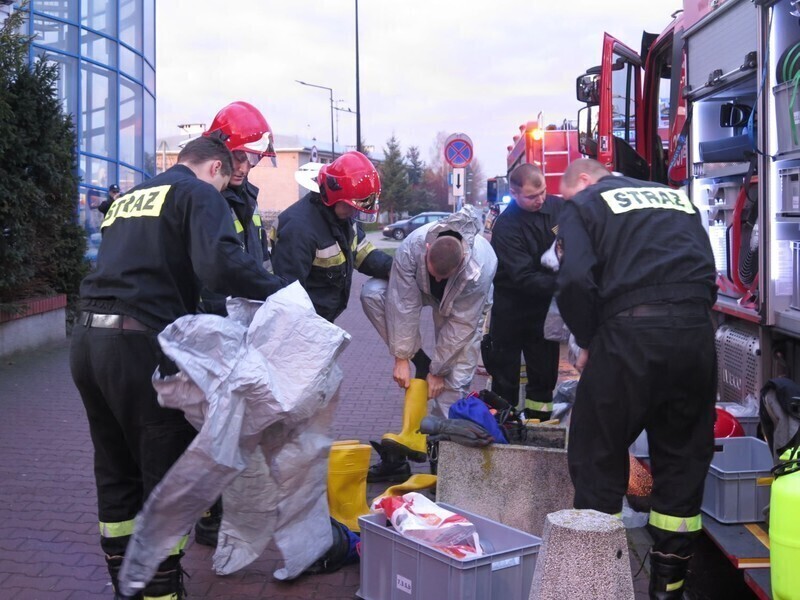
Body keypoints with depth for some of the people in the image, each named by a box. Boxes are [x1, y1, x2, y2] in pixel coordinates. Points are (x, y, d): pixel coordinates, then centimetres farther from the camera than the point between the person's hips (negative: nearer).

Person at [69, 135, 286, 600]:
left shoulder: (127, 199, 23)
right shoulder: (201, 194, -1)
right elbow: (220, 263, -20)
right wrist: (280, 290, -11)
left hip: (88, 340, 8)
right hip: (141, 347, -8)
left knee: (117, 475, 19)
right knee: (167, 478, 4)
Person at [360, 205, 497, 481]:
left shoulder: (480, 266, -41)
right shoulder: (411, 247, -37)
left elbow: (460, 324, -31)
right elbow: (404, 304, -31)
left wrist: (437, 370, -24)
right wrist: (402, 358, -27)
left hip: (463, 305, -3)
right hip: (421, 290, 3)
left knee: (454, 381, -14)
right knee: (372, 292, -26)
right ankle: (419, 360, -17)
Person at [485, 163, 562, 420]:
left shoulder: (559, 207, -7)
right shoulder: (505, 227, -20)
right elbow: (524, 278, -25)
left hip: (545, 305, 4)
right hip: (512, 309, -4)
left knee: (544, 374, 11)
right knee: (505, 374, 7)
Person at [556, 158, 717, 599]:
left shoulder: (583, 205, 8)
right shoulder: (678, 198, 25)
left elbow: (576, 279, -9)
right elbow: (709, 274, 19)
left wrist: (588, 343, 2)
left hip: (630, 333, -5)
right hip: (696, 330, 5)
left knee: (597, 453, 8)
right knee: (684, 456, 14)